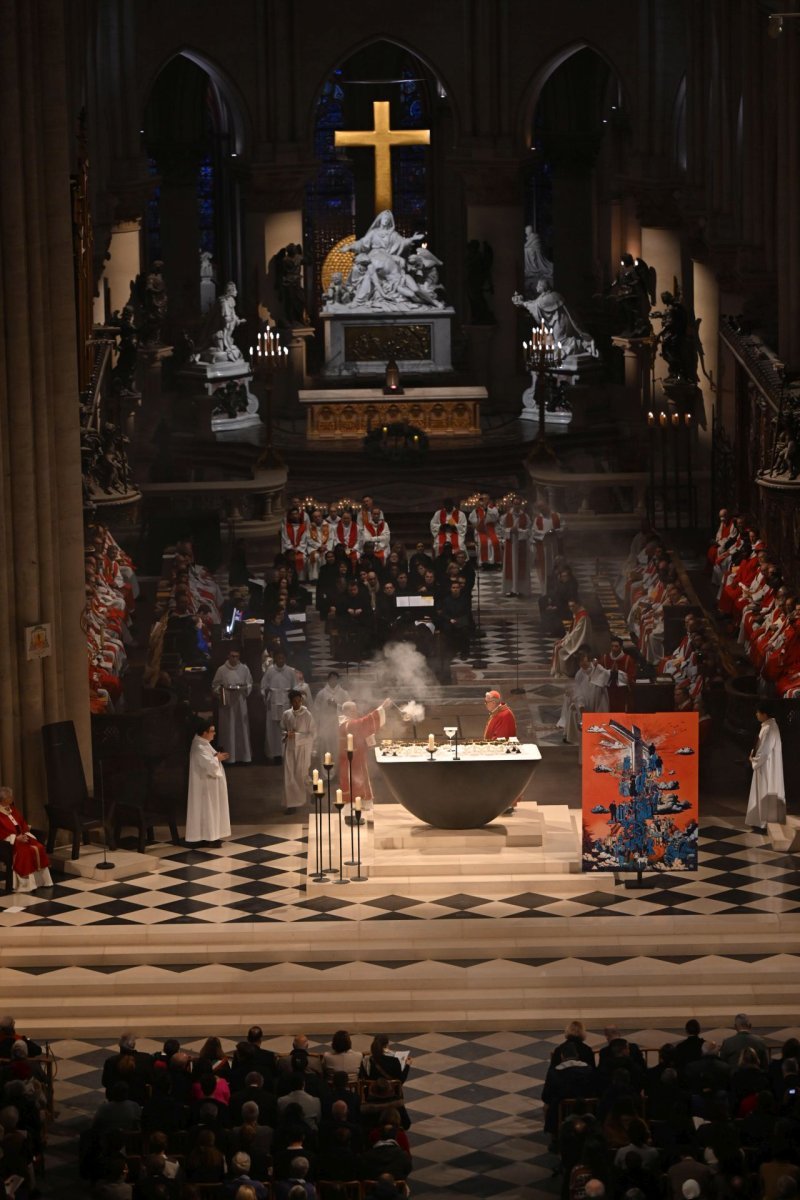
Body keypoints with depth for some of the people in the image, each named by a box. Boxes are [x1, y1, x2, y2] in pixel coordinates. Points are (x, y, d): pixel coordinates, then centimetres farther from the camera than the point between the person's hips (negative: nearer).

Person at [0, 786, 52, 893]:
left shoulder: (13, 810, 15)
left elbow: (23, 824, 17)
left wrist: (26, 834, -2)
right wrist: (16, 838, -23)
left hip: (21, 837, 7)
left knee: (39, 848, -16)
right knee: (25, 852, -33)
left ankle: (41, 880, -12)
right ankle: (27, 883, -31)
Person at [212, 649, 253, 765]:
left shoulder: (244, 669, 3)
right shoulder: (221, 670, -2)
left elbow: (250, 685, 9)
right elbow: (215, 686, 5)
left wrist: (243, 688, -10)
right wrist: (221, 690, -13)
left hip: (240, 703, 2)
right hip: (226, 703, -2)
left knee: (242, 729, 4)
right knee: (228, 730, -1)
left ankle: (243, 755, 11)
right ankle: (229, 756, 3)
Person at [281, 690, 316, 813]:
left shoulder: (307, 715, -9)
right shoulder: (286, 714, 1)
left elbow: (311, 734, -8)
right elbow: (282, 729, 14)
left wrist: (296, 736, -18)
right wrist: (286, 734, -9)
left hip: (303, 749, -2)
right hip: (289, 748, 2)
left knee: (301, 775, 8)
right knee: (289, 776, -1)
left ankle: (300, 800, 24)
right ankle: (291, 803, 10)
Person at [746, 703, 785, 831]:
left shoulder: (769, 728, -22)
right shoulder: (768, 725, 8)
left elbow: (764, 750, -22)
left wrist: (754, 760, -8)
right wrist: (754, 755, 8)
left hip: (767, 767, -10)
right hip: (765, 765, 10)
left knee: (767, 795, -2)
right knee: (764, 794, 15)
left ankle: (768, 824, 4)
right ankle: (763, 821, 21)